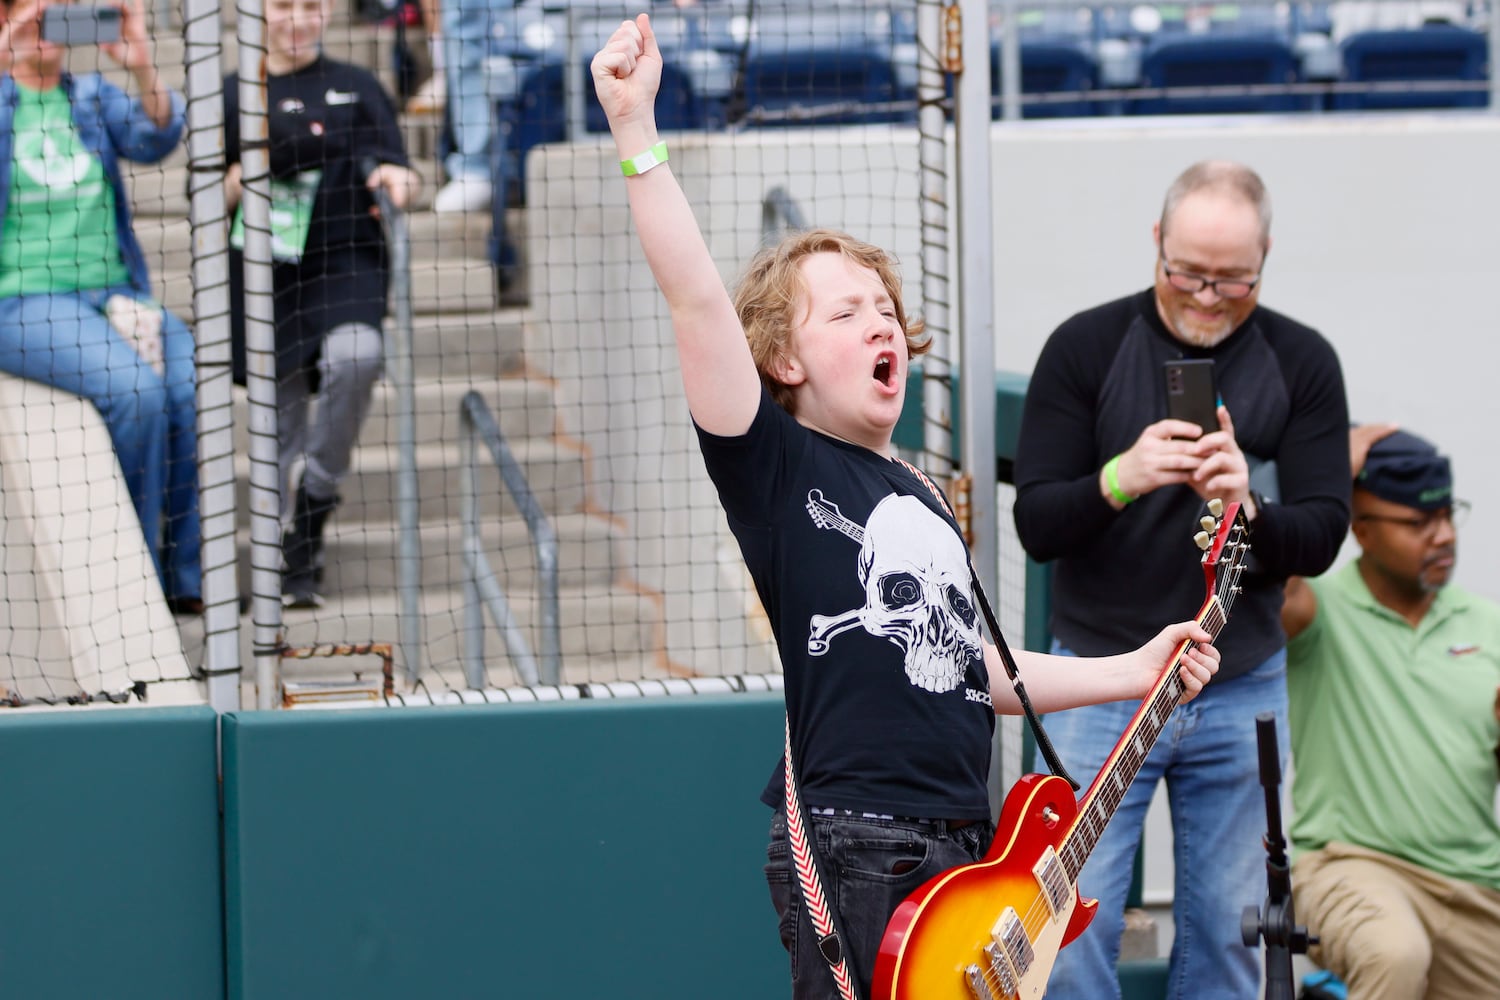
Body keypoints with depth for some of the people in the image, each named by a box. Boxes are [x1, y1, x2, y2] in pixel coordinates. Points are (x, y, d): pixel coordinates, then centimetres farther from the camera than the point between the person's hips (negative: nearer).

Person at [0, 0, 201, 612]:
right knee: (135, 388, -30)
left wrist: (143, 67, -18)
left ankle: (187, 578, -11)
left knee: (199, 390, -22)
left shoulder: (93, 96, 16)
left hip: (113, 292, 4)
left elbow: (155, 140, -2)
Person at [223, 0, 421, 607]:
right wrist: (241, 177, -11)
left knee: (355, 355, -31)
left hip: (344, 264, -1)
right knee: (281, 419, 2)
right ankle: (294, 562, 16)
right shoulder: (232, 97, 9)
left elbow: (396, 174, 6)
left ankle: (318, 491, -11)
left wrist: (396, 176, -18)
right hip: (264, 276, 1)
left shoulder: (356, 88, 11)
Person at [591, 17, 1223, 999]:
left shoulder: (923, 496, 20)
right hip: (850, 849, -8)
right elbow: (698, 299, -16)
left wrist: (1132, 671, 23)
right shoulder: (775, 465, -3)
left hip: (964, 845, 8)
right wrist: (636, 130, -24)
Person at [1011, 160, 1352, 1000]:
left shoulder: (1302, 363, 1)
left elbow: (1322, 536, -3)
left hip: (1241, 688, 2)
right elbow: (1037, 526, -6)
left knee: (1228, 927, 6)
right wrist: (1119, 481, -27)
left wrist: (1250, 511, -25)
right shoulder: (1086, 347, -3)